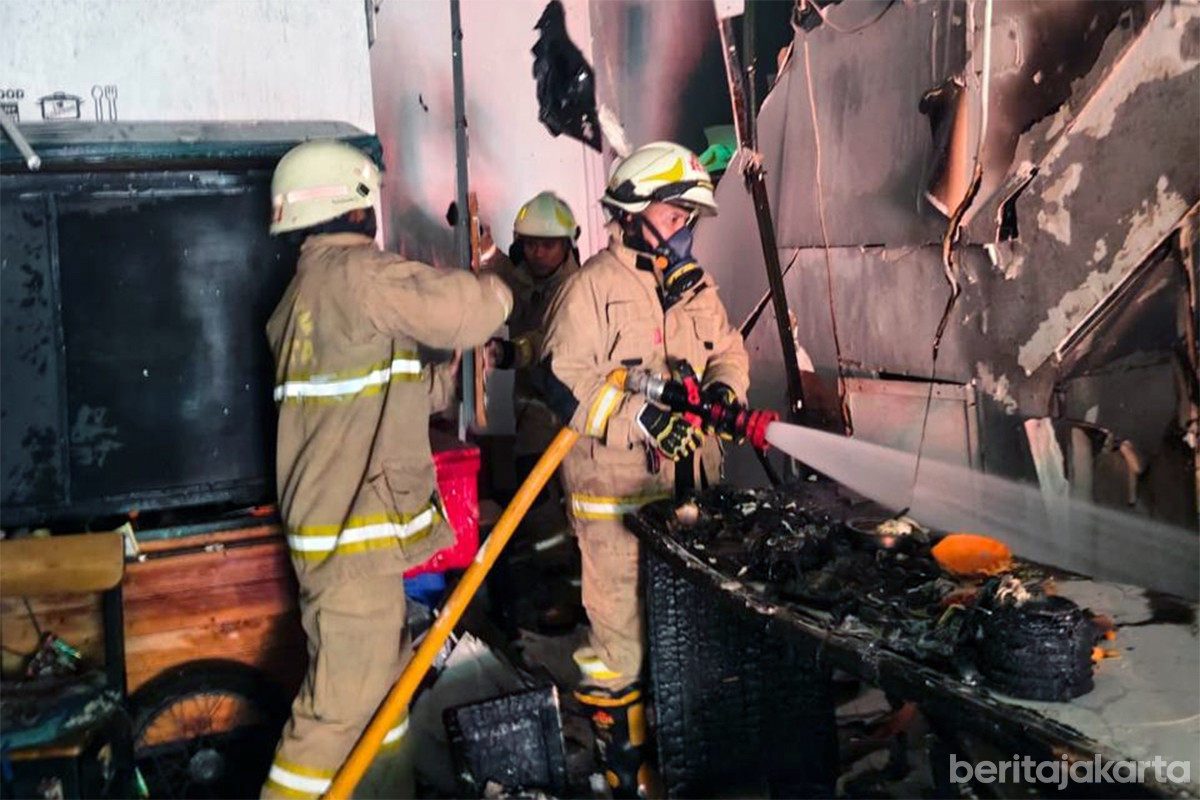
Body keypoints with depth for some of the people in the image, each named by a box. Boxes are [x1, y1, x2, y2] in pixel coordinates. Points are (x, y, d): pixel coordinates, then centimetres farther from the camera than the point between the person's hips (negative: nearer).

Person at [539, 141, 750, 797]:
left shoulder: (695, 286, 13)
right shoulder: (594, 286, -10)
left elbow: (728, 348, 19)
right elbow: (563, 380, -17)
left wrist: (723, 388, -3)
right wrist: (642, 417, -23)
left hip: (690, 485, 7)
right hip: (616, 493, -7)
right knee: (621, 625, -1)